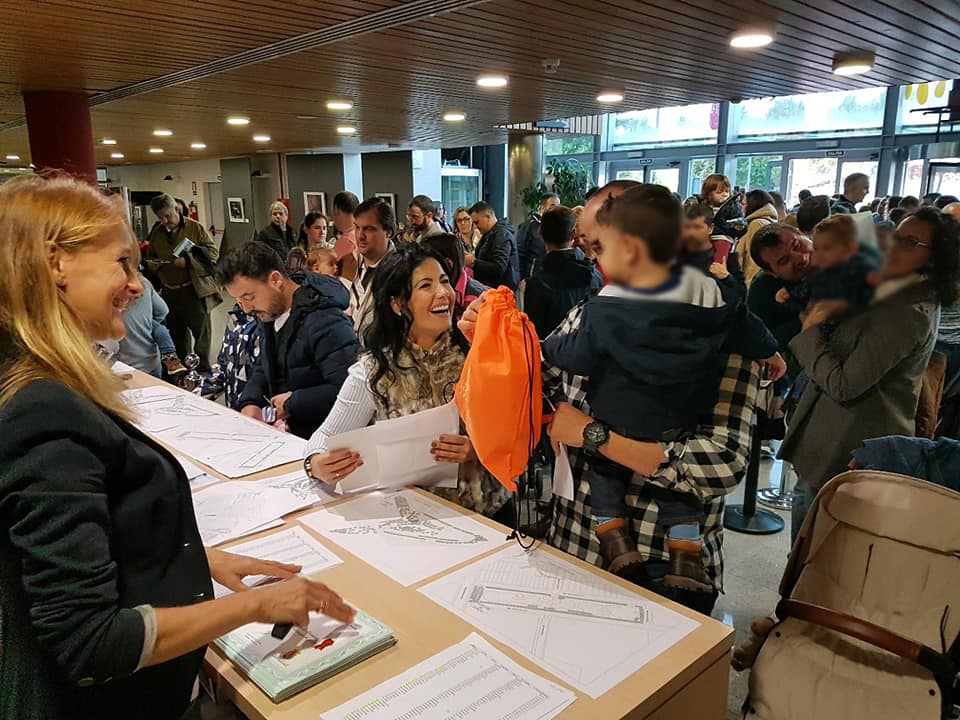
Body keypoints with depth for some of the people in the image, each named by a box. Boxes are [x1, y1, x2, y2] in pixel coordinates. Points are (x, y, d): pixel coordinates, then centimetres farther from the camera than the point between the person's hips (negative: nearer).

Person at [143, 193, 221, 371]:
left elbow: (213, 251, -8)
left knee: (201, 331, -1)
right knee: (176, 336, 15)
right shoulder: (156, 233, 11)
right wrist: (153, 265, -2)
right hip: (169, 293, 5)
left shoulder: (195, 227, -4)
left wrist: (188, 260, -19)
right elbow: (149, 259, 22)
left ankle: (203, 370, 9)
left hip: (194, 291, -5)